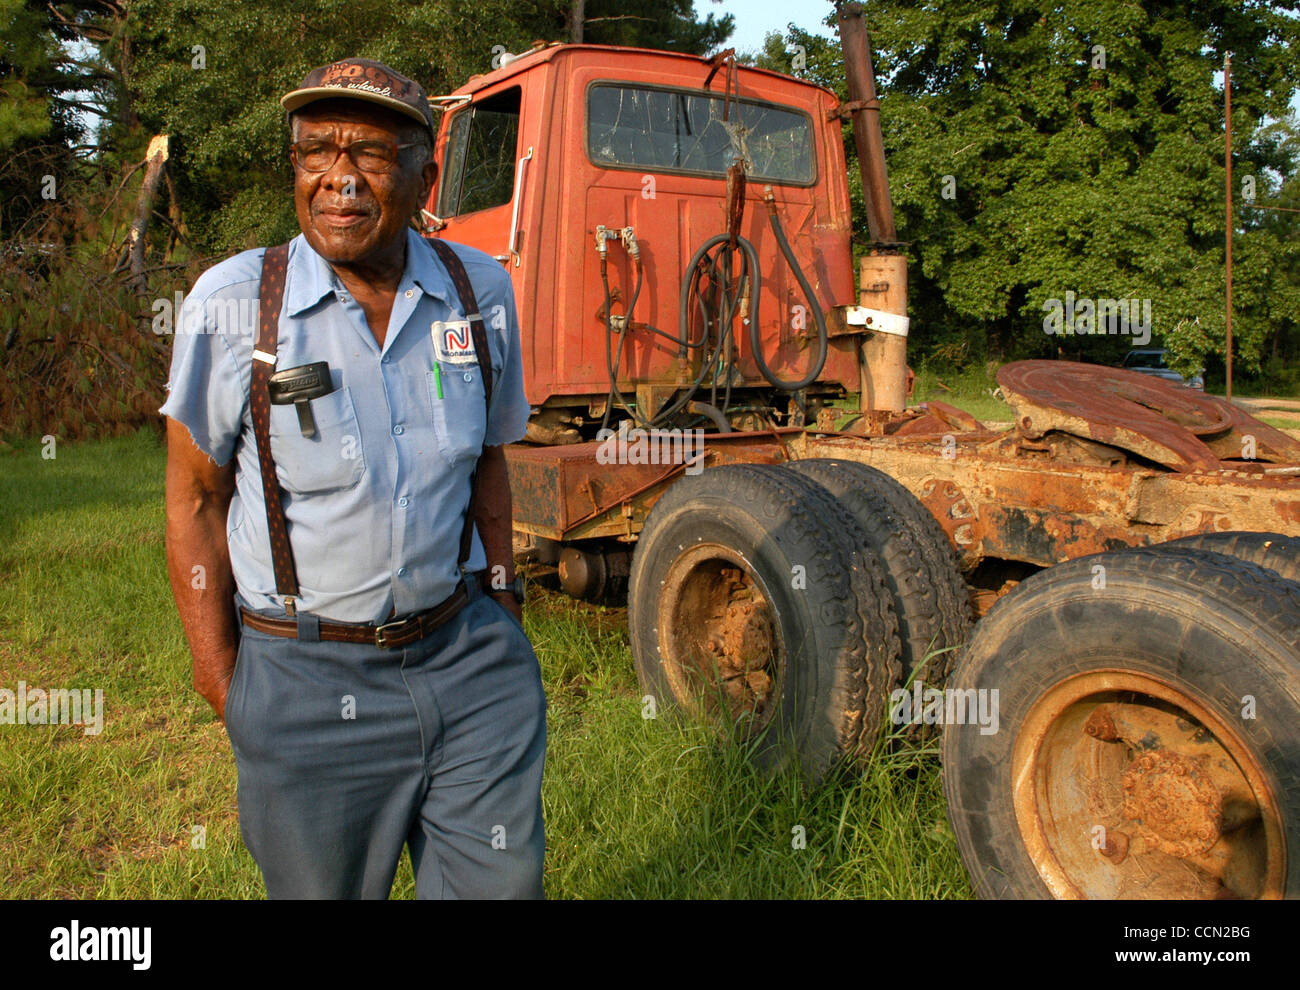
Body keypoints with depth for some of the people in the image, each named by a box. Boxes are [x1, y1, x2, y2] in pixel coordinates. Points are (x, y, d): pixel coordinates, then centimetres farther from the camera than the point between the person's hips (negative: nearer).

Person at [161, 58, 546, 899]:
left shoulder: (480, 291, -1)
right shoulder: (234, 304, -10)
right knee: (323, 887, 13)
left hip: (468, 653, 3)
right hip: (308, 681, -2)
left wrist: (503, 606, 12)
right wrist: (222, 682, -3)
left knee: (503, 880, 9)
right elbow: (196, 499, -3)